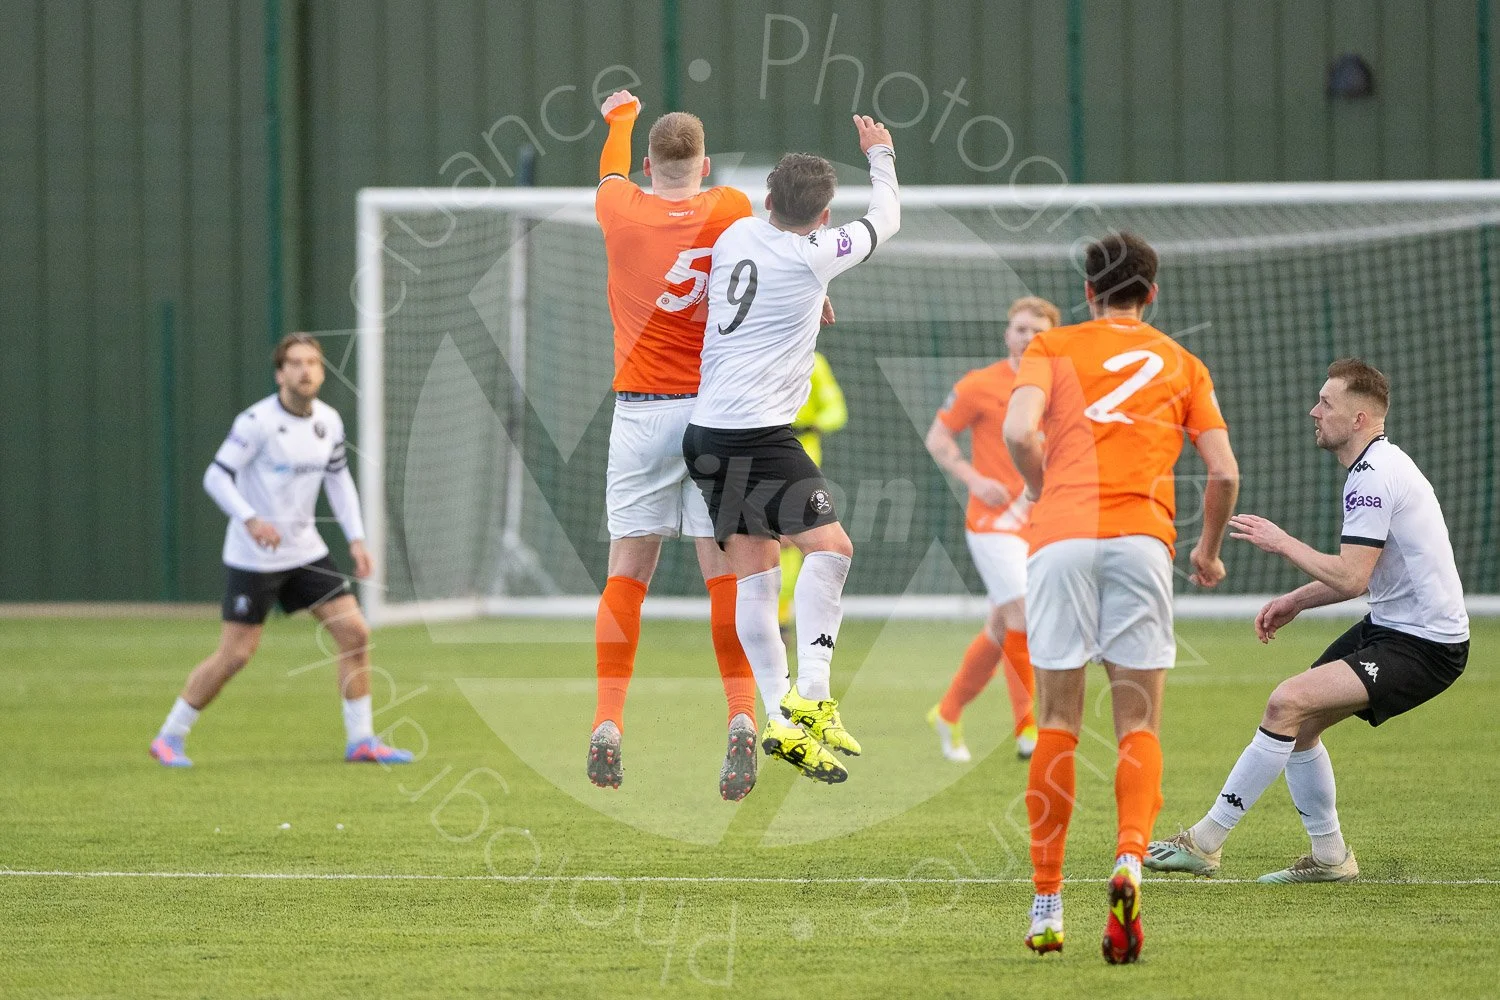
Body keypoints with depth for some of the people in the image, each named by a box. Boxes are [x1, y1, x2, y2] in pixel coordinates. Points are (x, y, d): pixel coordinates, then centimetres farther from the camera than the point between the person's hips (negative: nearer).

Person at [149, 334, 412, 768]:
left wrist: (356, 538, 7)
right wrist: (251, 519, -31)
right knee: (235, 654, -7)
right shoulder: (257, 422, -17)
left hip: (305, 551, 6)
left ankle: (361, 740, 7)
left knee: (355, 633, -2)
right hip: (253, 558, -6)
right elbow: (216, 476, -17)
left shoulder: (330, 421, 3)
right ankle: (170, 737, 9)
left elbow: (339, 479, 16)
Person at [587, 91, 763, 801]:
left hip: (641, 412, 0)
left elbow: (612, 169, 23)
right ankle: (742, 720, -12)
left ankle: (607, 725, -3)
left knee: (626, 574, 4)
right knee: (725, 574, 0)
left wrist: (621, 116, 43)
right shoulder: (731, 210, -2)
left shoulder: (620, 209, -1)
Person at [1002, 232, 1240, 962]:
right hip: (1142, 537, 0)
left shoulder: (1053, 348, 13)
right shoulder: (1180, 363, 17)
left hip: (1061, 537, 0)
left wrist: (1043, 492, 12)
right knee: (1140, 726, 3)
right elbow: (1224, 472, 9)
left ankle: (1047, 905, 7)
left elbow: (1019, 432, -6)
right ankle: (1130, 860, -24)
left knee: (1056, 723, 6)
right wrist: (1209, 552, 26)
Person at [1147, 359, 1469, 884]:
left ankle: (1206, 842, -15)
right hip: (1391, 625, 11)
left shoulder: (1372, 477, -19)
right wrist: (1296, 601, 12)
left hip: (1423, 645, -11)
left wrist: (1283, 543, -14)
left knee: (1288, 703, -20)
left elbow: (1351, 577, -25)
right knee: (1299, 723, 10)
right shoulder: (1378, 467, 14)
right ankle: (1329, 857, 20)